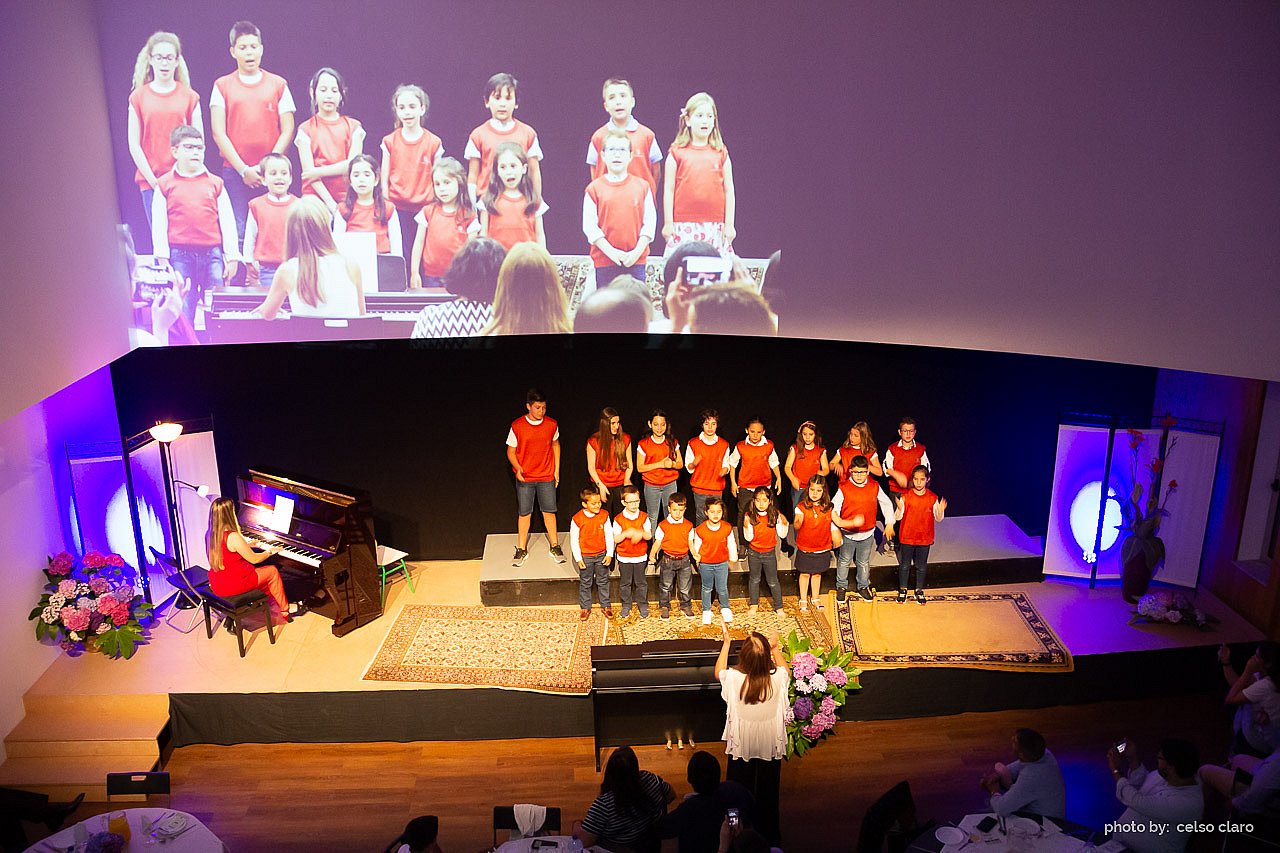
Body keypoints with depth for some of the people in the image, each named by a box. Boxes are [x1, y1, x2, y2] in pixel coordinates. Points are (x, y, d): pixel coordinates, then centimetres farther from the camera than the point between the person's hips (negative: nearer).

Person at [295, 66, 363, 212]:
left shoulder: (353, 127, 10)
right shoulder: (306, 129, 6)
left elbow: (353, 164, -1)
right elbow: (308, 170, -4)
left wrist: (318, 171, -8)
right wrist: (331, 205, -14)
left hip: (346, 197, 1)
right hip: (316, 197, -1)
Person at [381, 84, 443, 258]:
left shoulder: (434, 142, 4)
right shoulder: (390, 141, 5)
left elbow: (438, 181, 8)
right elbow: (384, 179, 8)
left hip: (425, 209, 0)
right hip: (397, 209, 0)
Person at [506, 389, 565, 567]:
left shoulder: (552, 424, -5)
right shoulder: (517, 426, -12)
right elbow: (511, 451, -3)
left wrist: (556, 470, 7)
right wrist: (517, 468, -21)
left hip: (547, 477, 1)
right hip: (525, 478, -1)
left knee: (549, 512, 8)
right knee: (524, 513, 7)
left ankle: (555, 547, 23)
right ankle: (522, 550, 20)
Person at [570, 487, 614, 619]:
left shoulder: (604, 516, -9)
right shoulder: (577, 519, -16)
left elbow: (609, 536, -2)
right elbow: (574, 540, -8)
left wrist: (609, 554, -5)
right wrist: (578, 559, -9)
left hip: (602, 555, 2)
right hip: (585, 557, -2)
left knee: (603, 581, 15)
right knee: (585, 583, 12)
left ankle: (605, 606, 30)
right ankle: (585, 607, 27)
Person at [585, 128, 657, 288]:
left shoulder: (642, 186, 4)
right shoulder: (594, 189, 0)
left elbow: (650, 221, 2)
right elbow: (589, 225, -4)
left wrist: (637, 251, -8)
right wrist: (611, 251, -12)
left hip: (636, 259, 1)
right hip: (604, 259, -1)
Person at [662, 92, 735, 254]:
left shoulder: (721, 153, 10)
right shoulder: (677, 152, 4)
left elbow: (729, 191, 9)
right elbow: (669, 189, 3)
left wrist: (729, 224, 5)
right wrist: (668, 223, -1)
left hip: (715, 226, 2)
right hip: (684, 227, -1)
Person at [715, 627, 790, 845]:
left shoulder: (734, 678, -26)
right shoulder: (777, 678, -24)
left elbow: (718, 672, -1)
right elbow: (786, 670, 3)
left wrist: (726, 642, 5)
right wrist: (776, 648, 15)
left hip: (741, 747, -1)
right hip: (770, 746, 1)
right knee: (768, 794, 21)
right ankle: (769, 835, 38)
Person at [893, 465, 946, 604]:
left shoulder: (933, 498, -7)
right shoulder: (905, 496, -10)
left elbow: (938, 519, -1)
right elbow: (898, 517, -9)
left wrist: (941, 510, -22)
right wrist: (899, 508, -30)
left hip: (924, 539, 1)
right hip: (907, 537, -1)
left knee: (921, 566, 14)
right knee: (904, 564, 13)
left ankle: (919, 590, 33)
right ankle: (902, 589, 31)